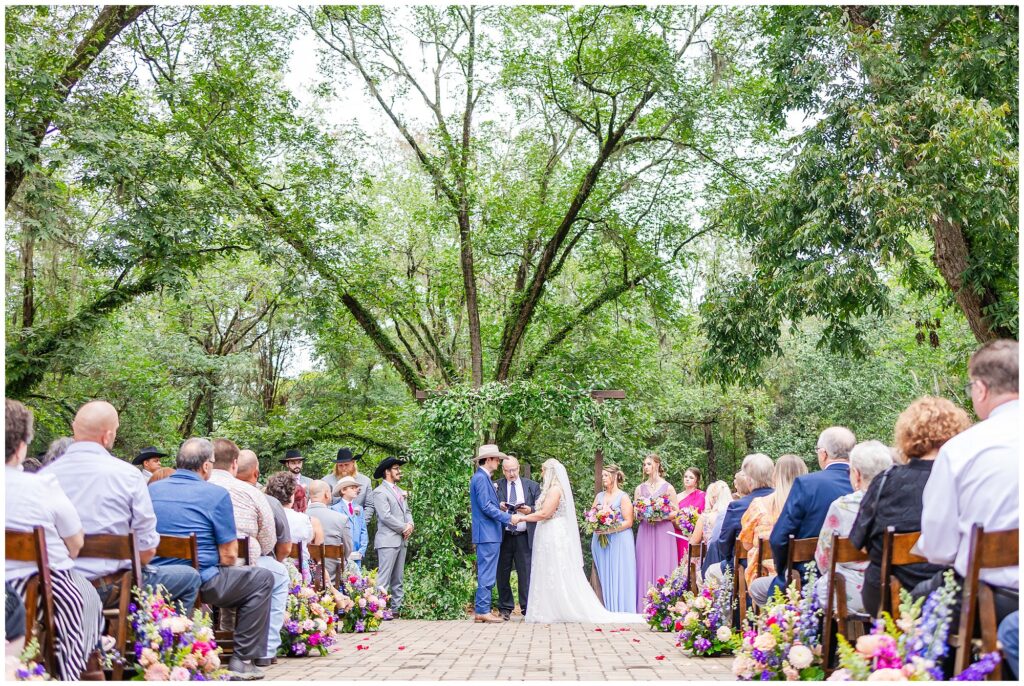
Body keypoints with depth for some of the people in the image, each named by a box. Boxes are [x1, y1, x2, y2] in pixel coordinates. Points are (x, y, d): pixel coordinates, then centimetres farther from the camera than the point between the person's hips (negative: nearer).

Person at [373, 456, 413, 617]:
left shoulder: (400, 492, 21)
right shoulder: (380, 492, -8)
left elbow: (407, 511, 20)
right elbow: (385, 516, -15)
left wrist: (410, 524, -1)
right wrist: (404, 528, -11)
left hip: (401, 540, 9)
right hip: (388, 540, -9)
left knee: (398, 578, 10)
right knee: (384, 577, -11)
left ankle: (397, 608, 14)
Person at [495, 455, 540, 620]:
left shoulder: (532, 486, 9)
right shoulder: (497, 486, 5)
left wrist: (529, 510, -11)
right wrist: (500, 508, -16)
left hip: (524, 537, 0)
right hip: (504, 536, 0)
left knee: (526, 573, -3)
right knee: (503, 573, 4)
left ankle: (527, 607, 3)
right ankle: (505, 608, 14)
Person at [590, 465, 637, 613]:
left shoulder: (623, 497, -3)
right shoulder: (599, 496, 13)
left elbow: (628, 522, -8)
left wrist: (610, 529, -18)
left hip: (619, 541, -5)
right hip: (600, 541, 5)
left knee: (618, 576, -4)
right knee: (604, 576, 3)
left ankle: (620, 610, 1)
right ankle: (606, 610, 6)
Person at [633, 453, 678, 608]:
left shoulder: (668, 487, 2)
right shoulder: (640, 489, 9)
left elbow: (676, 512, 1)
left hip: (663, 531, -2)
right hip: (645, 532, 3)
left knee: (662, 566, -3)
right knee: (645, 567, 0)